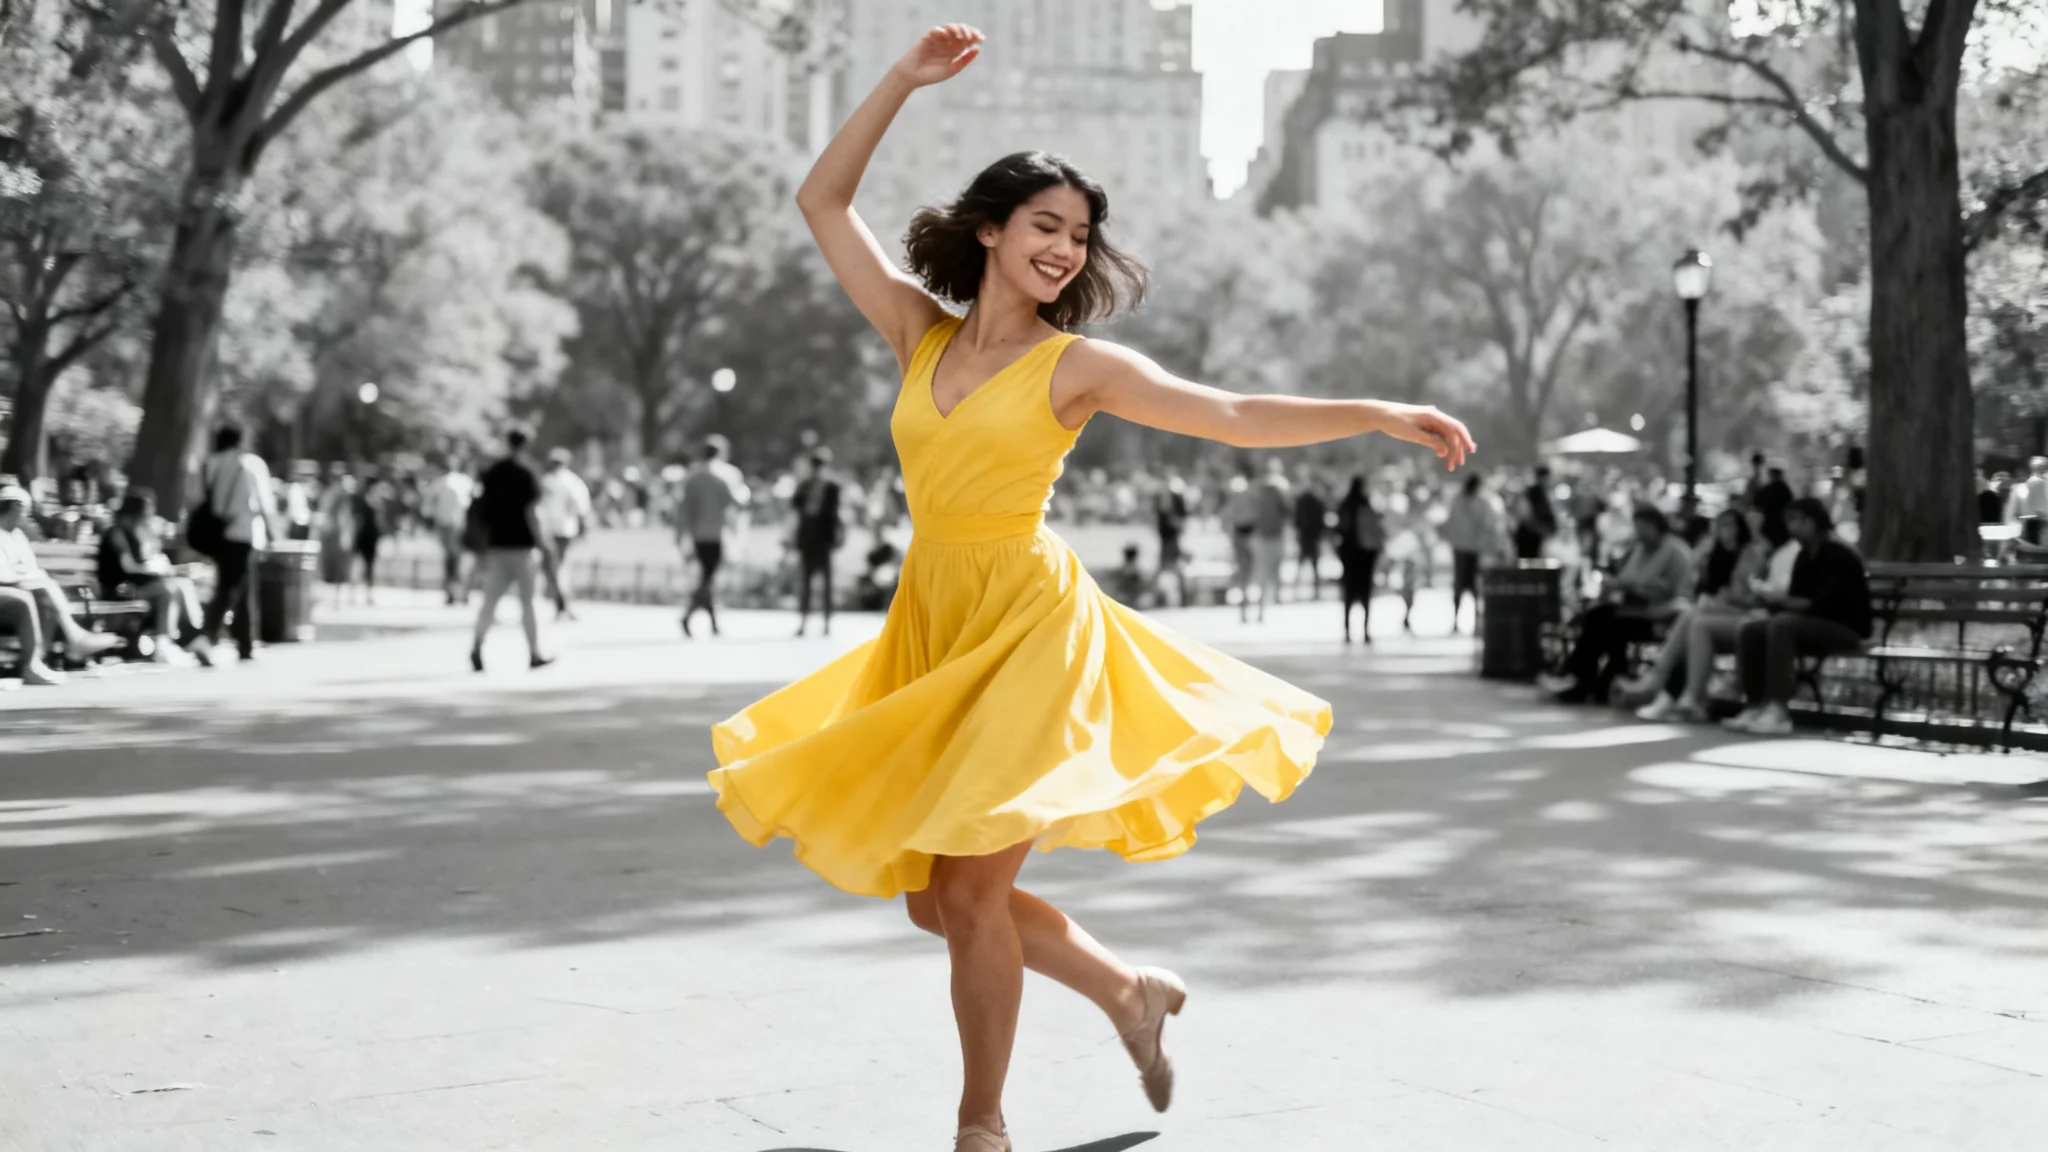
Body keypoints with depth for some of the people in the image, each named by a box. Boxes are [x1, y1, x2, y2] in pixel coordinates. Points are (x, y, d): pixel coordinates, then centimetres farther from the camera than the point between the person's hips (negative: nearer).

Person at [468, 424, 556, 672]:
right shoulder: (525, 474, -9)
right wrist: (543, 543, -7)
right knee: (527, 601, 5)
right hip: (520, 545, -5)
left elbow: (482, 512, 10)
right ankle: (534, 654, 11)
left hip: (496, 544, 5)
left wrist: (483, 547, 17)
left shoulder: (491, 473, 8)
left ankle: (477, 645, -16)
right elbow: (531, 512, -14)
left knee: (490, 600, 3)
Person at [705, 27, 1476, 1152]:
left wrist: (1384, 414, -12)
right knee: (932, 896, 11)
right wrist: (905, 80, 5)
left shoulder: (1077, 364, -3)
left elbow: (1237, 416, -5)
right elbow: (821, 201, 10)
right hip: (929, 629, 5)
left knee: (968, 891, -8)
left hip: (1027, 631, -5)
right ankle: (1129, 989, 33)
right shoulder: (918, 332, 8)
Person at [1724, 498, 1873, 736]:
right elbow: (1797, 599, 8)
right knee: (1749, 633, -9)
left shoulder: (1838, 555, -15)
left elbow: (1824, 604, -24)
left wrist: (1784, 601, -20)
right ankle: (1756, 708, -15)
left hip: (1845, 629, -9)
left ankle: (1778, 712, -38)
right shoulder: (1805, 557, 11)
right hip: (1811, 625, 9)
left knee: (1782, 624, -33)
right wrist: (1777, 601, -13)